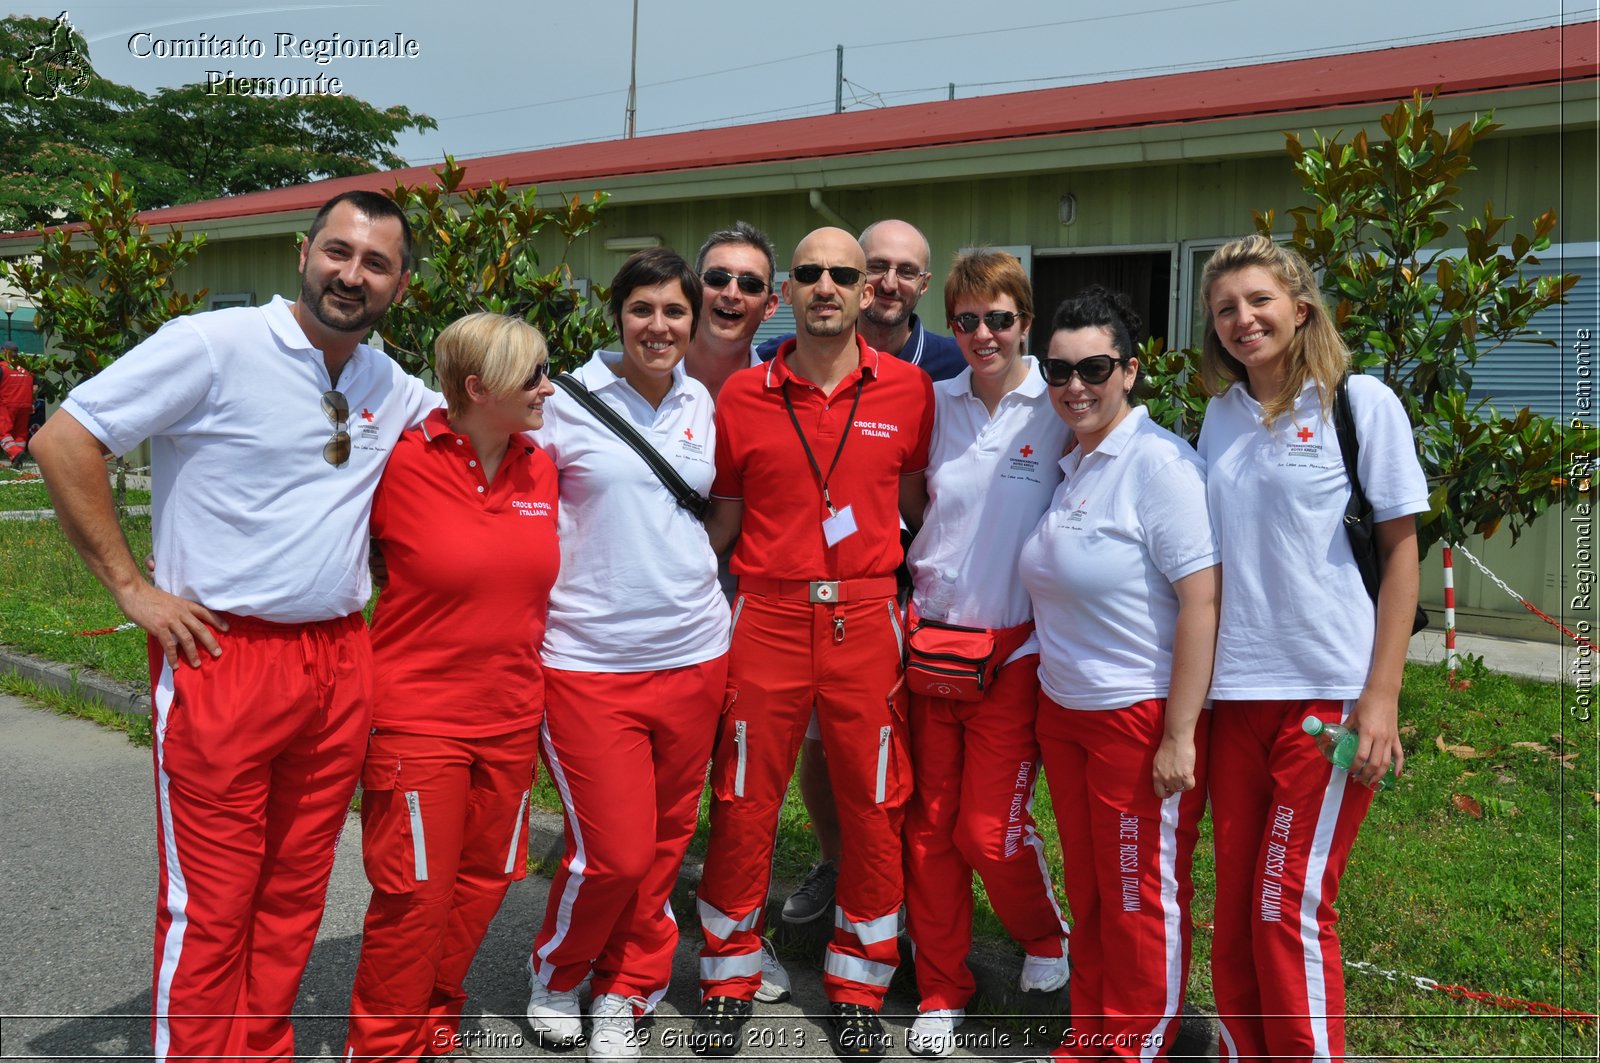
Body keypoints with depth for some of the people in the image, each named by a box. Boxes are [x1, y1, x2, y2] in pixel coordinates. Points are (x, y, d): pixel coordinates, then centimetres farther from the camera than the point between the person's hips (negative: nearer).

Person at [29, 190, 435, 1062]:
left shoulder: (389, 386, 11)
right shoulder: (217, 345, -9)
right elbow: (63, 440, -10)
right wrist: (130, 587, -10)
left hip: (340, 660, 6)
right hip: (222, 658, -6)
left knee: (294, 894, 14)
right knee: (210, 904, 2)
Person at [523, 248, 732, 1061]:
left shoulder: (702, 404, 8)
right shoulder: (569, 404, -5)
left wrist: (724, 591, 13)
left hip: (692, 653, 4)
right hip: (591, 659, -4)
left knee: (663, 842, 11)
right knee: (612, 852, -4)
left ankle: (623, 993, 31)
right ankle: (555, 977, 26)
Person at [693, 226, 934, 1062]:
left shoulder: (909, 389, 2)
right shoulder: (742, 395, 3)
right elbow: (722, 520, 9)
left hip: (865, 619, 1)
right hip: (766, 617, 0)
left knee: (873, 807, 7)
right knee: (744, 805, 6)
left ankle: (857, 989, 28)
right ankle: (729, 982, 27)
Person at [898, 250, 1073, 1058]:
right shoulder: (935, 403, 5)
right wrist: (924, 585, 6)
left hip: (1015, 647, -3)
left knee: (989, 828, -1)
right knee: (928, 822, 7)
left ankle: (1044, 936, 32)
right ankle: (942, 991, 26)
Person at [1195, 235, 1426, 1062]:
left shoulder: (1360, 401, -3)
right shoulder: (1221, 414, 10)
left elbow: (1399, 548, -4)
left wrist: (1382, 696, -10)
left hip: (1330, 690, -4)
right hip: (1234, 691, 5)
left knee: (1290, 909, -2)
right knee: (1235, 907, 10)